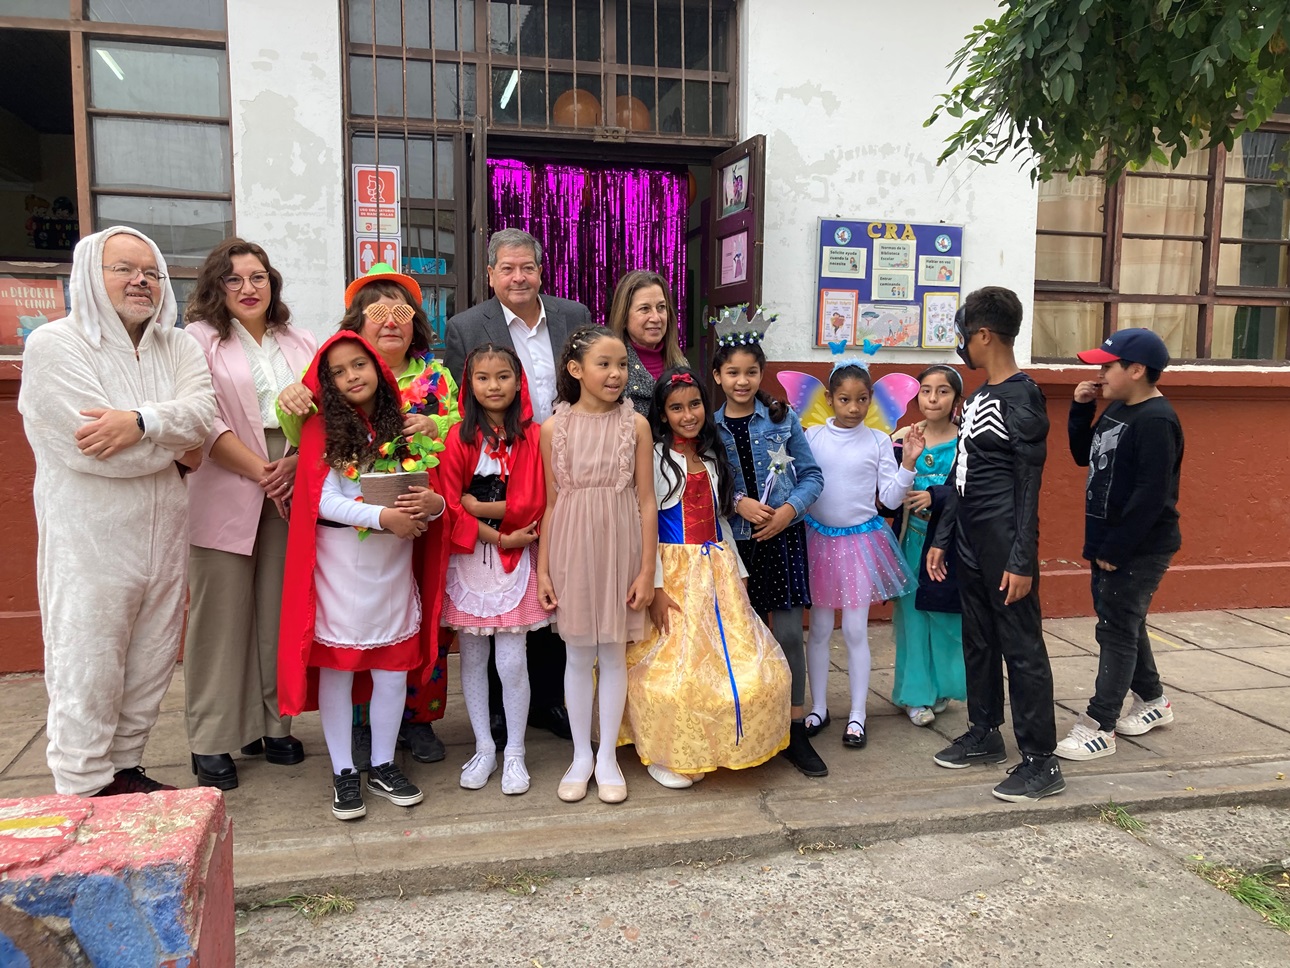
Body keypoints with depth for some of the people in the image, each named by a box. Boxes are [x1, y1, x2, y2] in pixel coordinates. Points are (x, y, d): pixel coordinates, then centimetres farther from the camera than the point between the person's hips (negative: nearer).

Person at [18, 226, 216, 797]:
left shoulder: (178, 346, 10)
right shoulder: (55, 345, -8)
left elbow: (201, 412, -8)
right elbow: (94, 446, -19)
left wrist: (142, 422, -26)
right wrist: (177, 444, -6)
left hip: (163, 535, 6)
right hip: (91, 541, -5)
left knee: (151, 665, 14)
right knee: (88, 670, 2)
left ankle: (124, 767, 30)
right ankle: (84, 794, 15)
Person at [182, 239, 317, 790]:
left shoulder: (300, 344, 15)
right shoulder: (199, 339, 2)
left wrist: (296, 465, -8)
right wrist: (259, 471, -13)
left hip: (290, 496, 4)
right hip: (224, 498, -3)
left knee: (279, 614, 7)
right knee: (221, 616, 0)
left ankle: (271, 725, 18)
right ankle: (211, 740, 9)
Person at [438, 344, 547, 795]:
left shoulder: (530, 437, -2)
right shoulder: (459, 438, -1)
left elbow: (530, 505, -8)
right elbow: (451, 507, -7)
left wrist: (478, 506, -11)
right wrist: (500, 536, -11)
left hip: (513, 564, -1)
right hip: (468, 561, 1)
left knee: (512, 662, -1)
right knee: (472, 659, 9)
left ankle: (514, 753, 17)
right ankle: (484, 748, 25)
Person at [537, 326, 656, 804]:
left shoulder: (635, 425, -2)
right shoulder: (554, 428, -1)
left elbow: (647, 502, -2)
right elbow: (551, 503, 3)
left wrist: (647, 570, -5)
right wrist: (543, 570, 2)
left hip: (620, 548, 0)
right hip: (572, 550, 0)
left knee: (614, 653, 9)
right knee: (578, 655, 10)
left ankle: (607, 756, 24)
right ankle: (581, 756, 26)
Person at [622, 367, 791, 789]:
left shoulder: (712, 457, 13)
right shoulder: (654, 457, -8)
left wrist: (738, 571, 13)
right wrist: (655, 586, -18)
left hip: (717, 570, 6)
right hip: (674, 572, -6)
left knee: (736, 659, 6)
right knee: (674, 667, -5)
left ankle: (712, 748, 24)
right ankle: (664, 754, 14)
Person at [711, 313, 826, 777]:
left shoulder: (782, 419, 1)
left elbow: (812, 475, 3)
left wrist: (788, 510, -12)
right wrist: (738, 502, -16)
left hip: (782, 537, 0)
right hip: (733, 541, 1)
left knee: (788, 634, -2)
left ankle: (795, 732, 11)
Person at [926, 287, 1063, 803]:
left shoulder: (1021, 398, -13)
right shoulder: (977, 397, 13)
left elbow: (1028, 486, -15)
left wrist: (1022, 561, -18)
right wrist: (941, 539, 16)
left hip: (1004, 545, -9)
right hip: (970, 542, 9)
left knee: (1021, 647, -2)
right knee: (977, 640, 16)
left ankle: (1041, 761, 7)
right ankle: (984, 734, 30)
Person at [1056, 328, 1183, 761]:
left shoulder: (1156, 420, -20)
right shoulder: (1117, 409, 8)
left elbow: (1152, 494, -24)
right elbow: (1084, 456, 17)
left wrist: (1115, 548, -20)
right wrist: (1081, 409, 3)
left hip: (1139, 550, -9)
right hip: (1110, 544, 9)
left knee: (1116, 630, -3)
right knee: (1123, 623, 19)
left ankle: (1099, 727, 4)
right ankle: (1152, 701, 37)